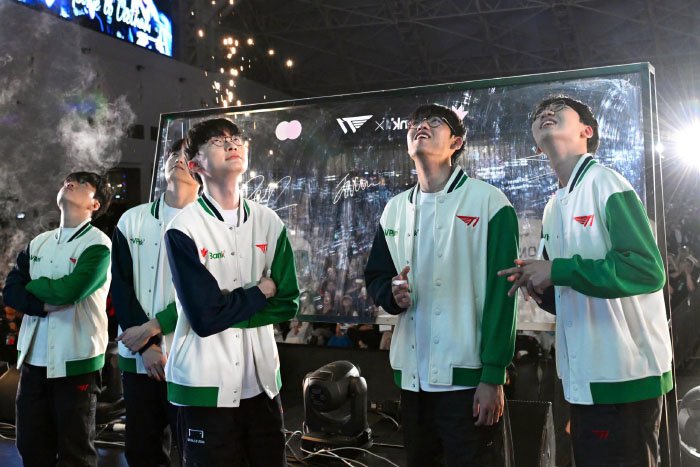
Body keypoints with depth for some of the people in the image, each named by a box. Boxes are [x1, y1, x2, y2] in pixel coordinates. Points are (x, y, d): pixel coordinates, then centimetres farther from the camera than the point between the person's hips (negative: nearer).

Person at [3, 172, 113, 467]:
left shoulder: (98, 244, -7)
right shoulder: (38, 243, 13)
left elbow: (68, 290, -21)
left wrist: (32, 285, -2)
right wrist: (46, 304, -14)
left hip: (75, 361, -6)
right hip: (33, 359, 6)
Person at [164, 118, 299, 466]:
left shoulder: (269, 223, 4)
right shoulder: (184, 229, -10)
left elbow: (288, 302, 0)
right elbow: (205, 317, -17)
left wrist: (228, 306, -11)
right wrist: (260, 292, -5)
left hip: (262, 378, 4)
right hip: (207, 383, -4)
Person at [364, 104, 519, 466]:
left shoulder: (487, 201, -5)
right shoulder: (395, 209, 13)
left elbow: (501, 292, -10)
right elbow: (375, 276, 18)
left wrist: (493, 376, -14)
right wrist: (391, 294, -6)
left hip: (468, 376, -5)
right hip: (412, 377, 6)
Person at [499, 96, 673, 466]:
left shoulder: (606, 184, -10)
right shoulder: (553, 209, 14)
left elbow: (647, 269, -22)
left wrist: (557, 270, -19)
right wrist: (539, 286, -2)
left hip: (623, 376, -8)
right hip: (582, 378, 8)